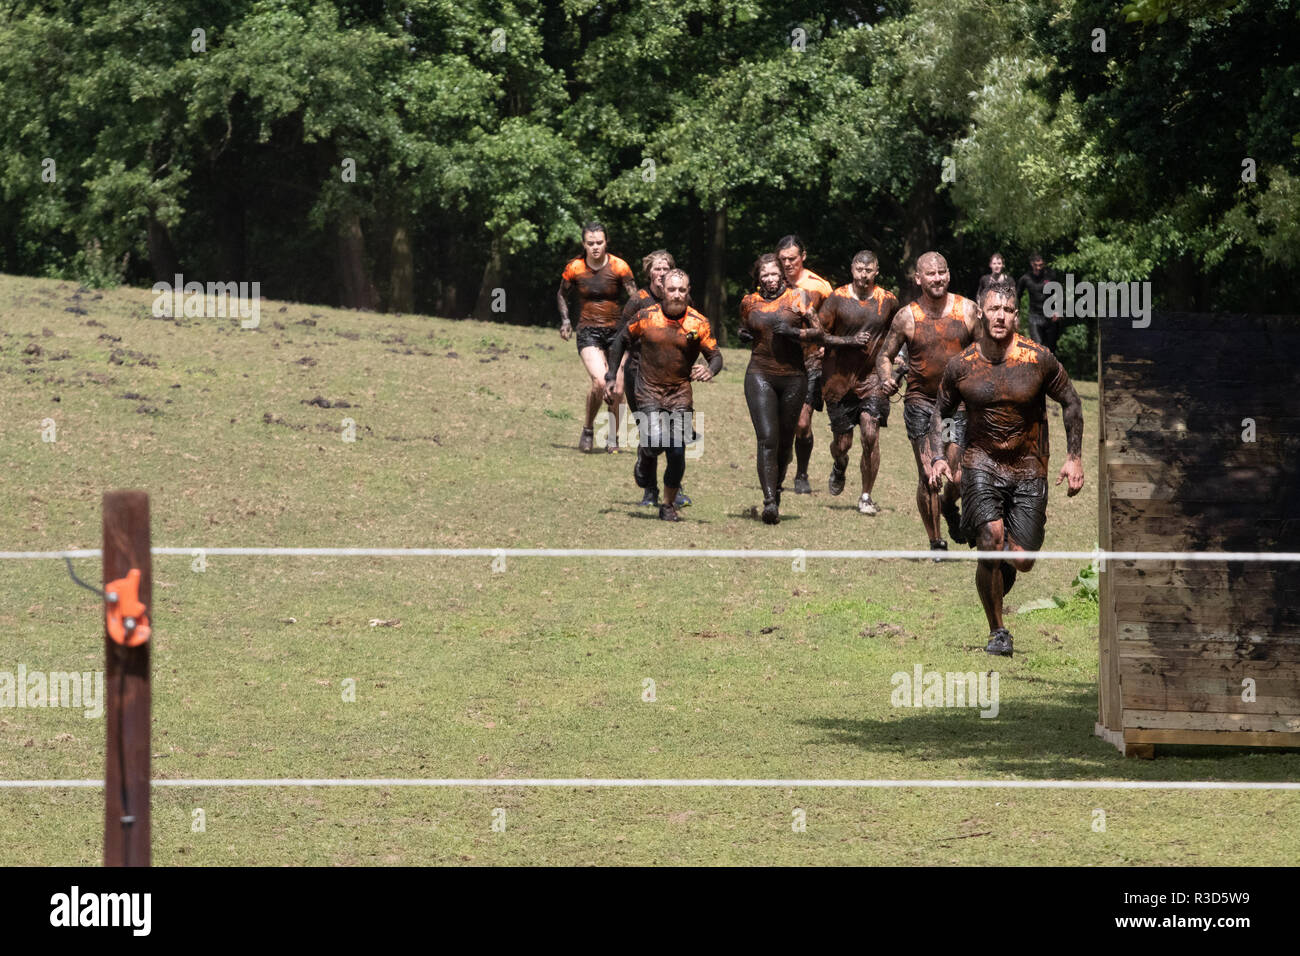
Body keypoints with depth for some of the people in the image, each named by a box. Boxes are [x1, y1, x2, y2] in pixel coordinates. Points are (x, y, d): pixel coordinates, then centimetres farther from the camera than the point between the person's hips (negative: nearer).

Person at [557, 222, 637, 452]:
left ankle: (613, 437, 20)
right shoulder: (574, 268, -3)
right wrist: (565, 321, 3)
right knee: (599, 382, -22)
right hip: (588, 332, -1)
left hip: (616, 330, 1)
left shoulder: (619, 267, -6)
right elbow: (562, 294, 16)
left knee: (618, 390, -1)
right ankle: (588, 430, 0)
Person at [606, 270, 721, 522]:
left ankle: (669, 505, 15)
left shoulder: (698, 323, -4)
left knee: (677, 452, -5)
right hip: (648, 390, -1)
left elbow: (716, 355, -2)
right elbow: (621, 341, 11)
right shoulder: (646, 317, -3)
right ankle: (646, 456, 17)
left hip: (680, 394, 1)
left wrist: (710, 370, -26)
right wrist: (611, 376, 9)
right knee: (656, 440, -21)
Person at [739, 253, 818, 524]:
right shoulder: (749, 303, 8)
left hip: (793, 376, 0)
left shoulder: (798, 298, 1)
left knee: (785, 439, 8)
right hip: (760, 376, 0)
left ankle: (776, 489, 32)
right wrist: (744, 335, 3)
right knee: (767, 438, -15)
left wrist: (796, 332, -17)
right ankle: (769, 502, -23)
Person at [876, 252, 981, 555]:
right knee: (927, 475, -4)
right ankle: (936, 542, 11)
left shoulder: (967, 310, 1)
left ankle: (949, 505, 26)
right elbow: (885, 355, 8)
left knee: (959, 475, -11)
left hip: (959, 403, 0)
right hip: (921, 402, 0)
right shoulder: (907, 317, -1)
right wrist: (887, 378, -12)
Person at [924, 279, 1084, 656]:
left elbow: (1071, 403, 7)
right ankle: (997, 631, -8)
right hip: (981, 463, -1)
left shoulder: (1039, 359, -7)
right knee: (991, 536, -24)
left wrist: (1074, 458, 3)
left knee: (1023, 560, -4)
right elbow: (940, 412, 12)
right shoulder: (961, 366, -4)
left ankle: (997, 591, 35)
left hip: (1029, 469, 1)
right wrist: (936, 456, -3)